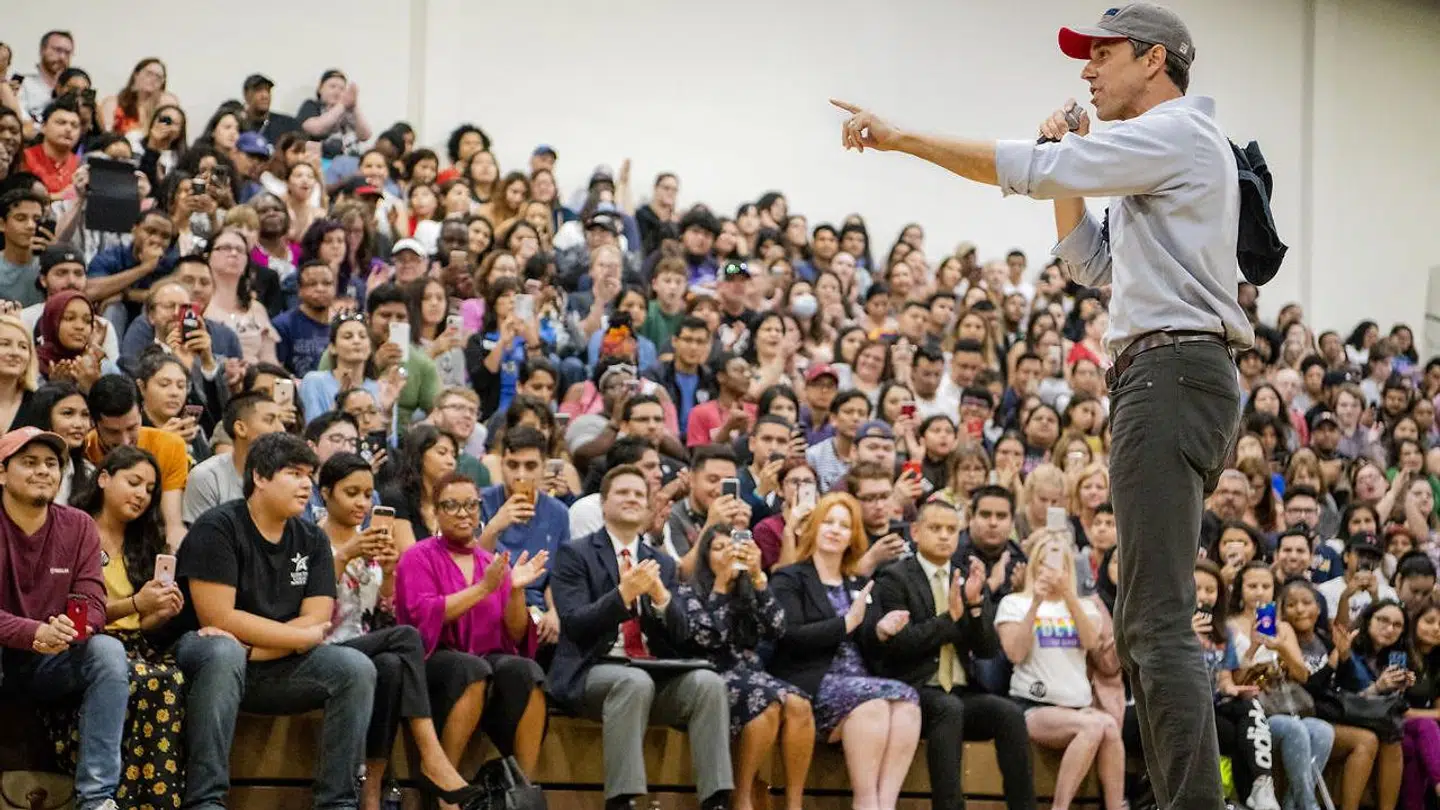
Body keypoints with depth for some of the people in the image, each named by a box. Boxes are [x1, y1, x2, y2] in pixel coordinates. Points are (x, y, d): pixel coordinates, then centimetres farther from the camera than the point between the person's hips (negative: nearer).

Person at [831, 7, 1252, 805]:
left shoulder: (1176, 132, -5)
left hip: (1172, 371, -11)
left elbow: (1026, 170, -12)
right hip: (1156, 374, 11)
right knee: (1142, 624, 9)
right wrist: (1068, 165, 20)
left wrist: (900, 136, -9)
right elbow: (1090, 264, 30)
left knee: (1158, 617, -18)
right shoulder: (1149, 160, 26)